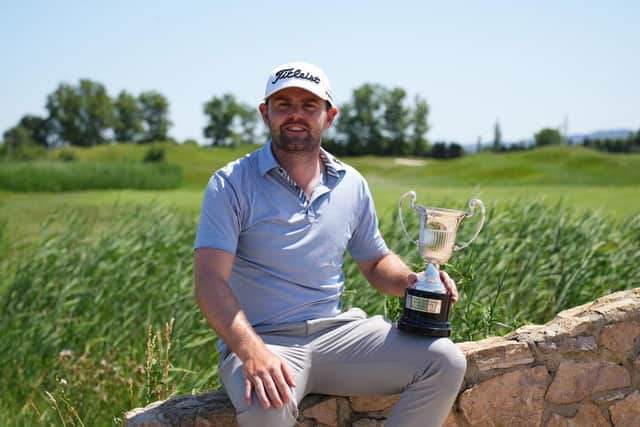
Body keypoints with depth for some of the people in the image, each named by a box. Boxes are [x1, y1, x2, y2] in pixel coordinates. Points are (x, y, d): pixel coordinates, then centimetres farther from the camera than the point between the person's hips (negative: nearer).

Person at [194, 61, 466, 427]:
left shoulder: (352, 184, 10)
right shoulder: (232, 184, -5)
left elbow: (377, 262, 23)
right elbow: (210, 283, -15)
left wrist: (412, 281, -1)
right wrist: (252, 352, -31)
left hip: (337, 332, 5)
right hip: (260, 339, -5)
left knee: (446, 361, -13)